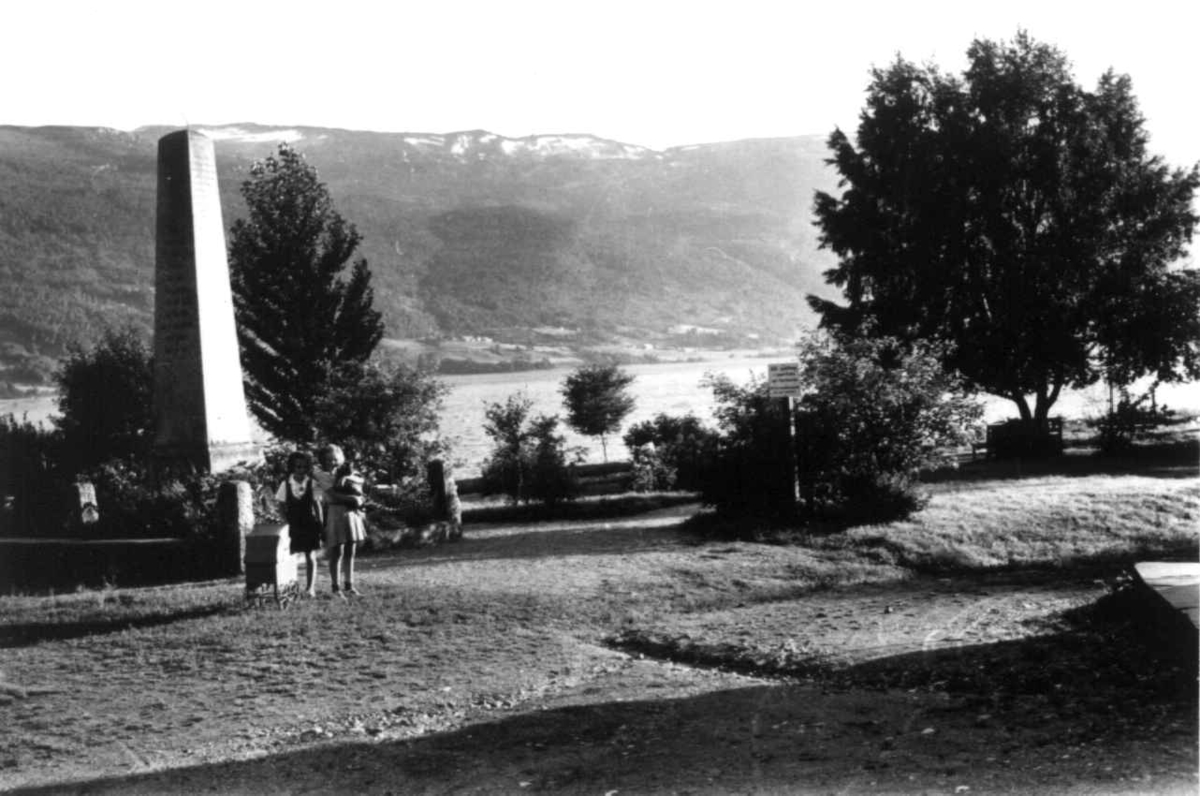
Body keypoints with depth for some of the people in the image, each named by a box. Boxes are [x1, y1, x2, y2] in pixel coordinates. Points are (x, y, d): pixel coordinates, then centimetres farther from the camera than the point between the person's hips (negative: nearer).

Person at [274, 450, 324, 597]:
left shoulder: (312, 484, -3)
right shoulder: (286, 484, -2)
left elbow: (317, 505, 0)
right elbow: (282, 506, 4)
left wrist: (321, 525, -2)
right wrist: (287, 522, -4)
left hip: (309, 525, 0)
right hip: (292, 526, 0)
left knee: (311, 557, 0)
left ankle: (310, 588, 5)